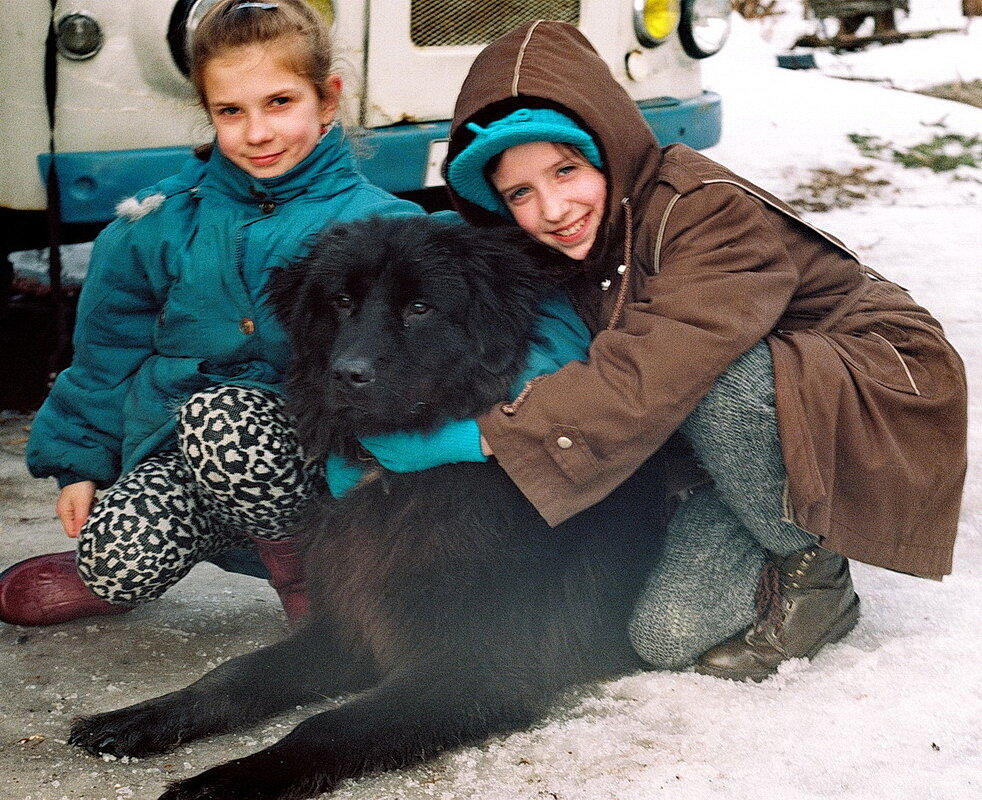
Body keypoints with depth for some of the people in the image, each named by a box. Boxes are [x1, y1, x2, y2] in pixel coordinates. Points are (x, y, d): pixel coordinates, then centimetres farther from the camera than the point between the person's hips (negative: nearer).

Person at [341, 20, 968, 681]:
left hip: (885, 403, -6)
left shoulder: (712, 211, -27)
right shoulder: (571, 253, -2)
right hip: (755, 428, 6)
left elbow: (645, 378, -38)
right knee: (668, 635, -13)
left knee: (715, 380, -37)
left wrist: (476, 437, -38)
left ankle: (813, 574, -12)